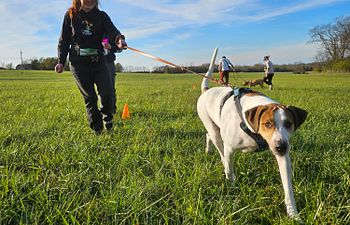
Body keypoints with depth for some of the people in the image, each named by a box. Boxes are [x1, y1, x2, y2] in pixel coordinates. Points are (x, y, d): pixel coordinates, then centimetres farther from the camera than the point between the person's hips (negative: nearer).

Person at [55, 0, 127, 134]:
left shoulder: (101, 16, 4)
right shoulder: (70, 15, 4)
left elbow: (112, 30, -16)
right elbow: (64, 40, 7)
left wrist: (119, 39, -39)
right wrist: (61, 61, -2)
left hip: (98, 61, 1)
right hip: (78, 63, -1)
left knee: (107, 93, -10)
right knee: (89, 97, 0)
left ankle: (107, 118, 20)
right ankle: (97, 130, 12)